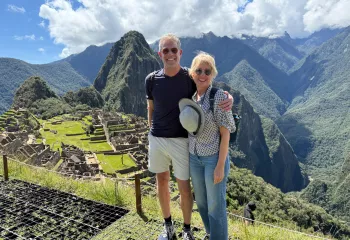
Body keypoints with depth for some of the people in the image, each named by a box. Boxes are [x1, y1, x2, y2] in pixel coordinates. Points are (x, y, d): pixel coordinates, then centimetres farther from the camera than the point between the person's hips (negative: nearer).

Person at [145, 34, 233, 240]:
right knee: (162, 182, 16)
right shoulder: (151, 79, -1)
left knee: (184, 187, 6)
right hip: (156, 139, 3)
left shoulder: (190, 77, -8)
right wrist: (152, 133, 8)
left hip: (180, 140, -3)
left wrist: (229, 97, -23)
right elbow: (151, 109, 9)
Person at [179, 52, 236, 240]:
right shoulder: (189, 97, 1)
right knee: (201, 201, 22)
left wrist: (220, 166, -16)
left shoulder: (219, 97, -16)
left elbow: (225, 133, -16)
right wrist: (186, 121, -5)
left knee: (215, 205, 8)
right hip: (194, 157, 7)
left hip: (214, 158, -6)